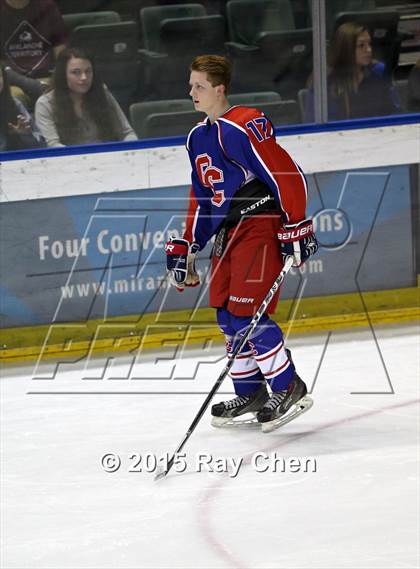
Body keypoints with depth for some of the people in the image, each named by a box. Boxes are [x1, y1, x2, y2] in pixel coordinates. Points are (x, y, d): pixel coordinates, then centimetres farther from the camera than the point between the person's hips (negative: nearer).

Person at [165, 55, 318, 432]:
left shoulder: (244, 127, -16)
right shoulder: (198, 137, 13)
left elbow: (288, 176, -18)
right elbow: (202, 199, 23)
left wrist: (296, 228, -18)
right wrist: (186, 247, 20)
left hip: (260, 226, -9)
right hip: (227, 231, 9)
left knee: (247, 312, -13)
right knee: (226, 314, 9)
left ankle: (288, 387, -2)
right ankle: (250, 392, 20)